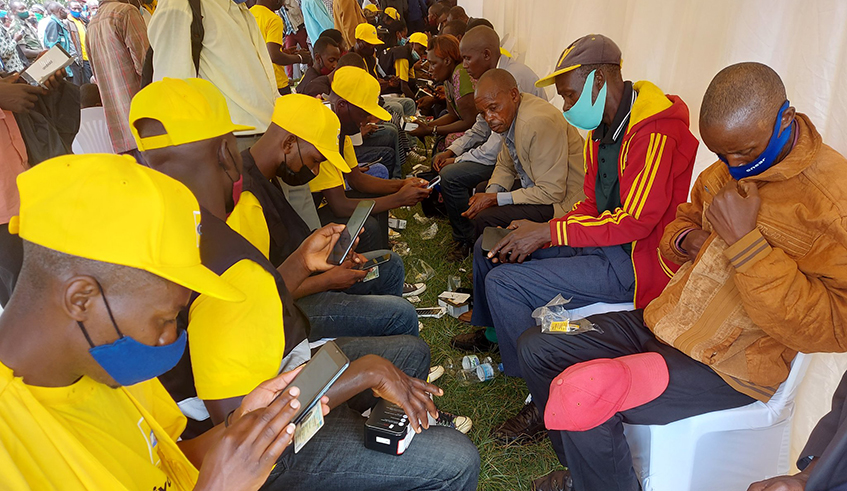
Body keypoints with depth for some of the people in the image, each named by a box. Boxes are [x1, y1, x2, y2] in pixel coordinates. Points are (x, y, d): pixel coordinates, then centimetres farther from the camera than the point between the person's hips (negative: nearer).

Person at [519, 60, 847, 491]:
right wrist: (686, 239, -1)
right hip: (664, 322, 8)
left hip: (727, 366, -8)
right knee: (535, 348, 3)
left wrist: (744, 241, -27)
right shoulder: (727, 170, 5)